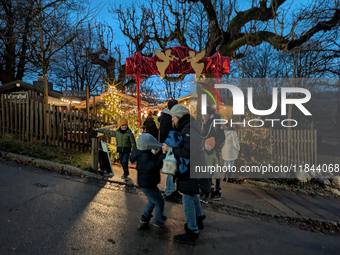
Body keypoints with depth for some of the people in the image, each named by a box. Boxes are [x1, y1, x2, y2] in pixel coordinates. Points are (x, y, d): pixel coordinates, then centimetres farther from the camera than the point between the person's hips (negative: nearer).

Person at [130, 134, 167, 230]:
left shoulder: (146, 154, 4)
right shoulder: (145, 156, -29)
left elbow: (153, 160, 11)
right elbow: (156, 166, -36)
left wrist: (157, 154, -4)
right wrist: (162, 155, -29)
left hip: (145, 183, 11)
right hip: (148, 185, -11)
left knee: (152, 201, 27)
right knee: (159, 202, 6)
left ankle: (144, 220, 37)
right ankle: (159, 222, 26)